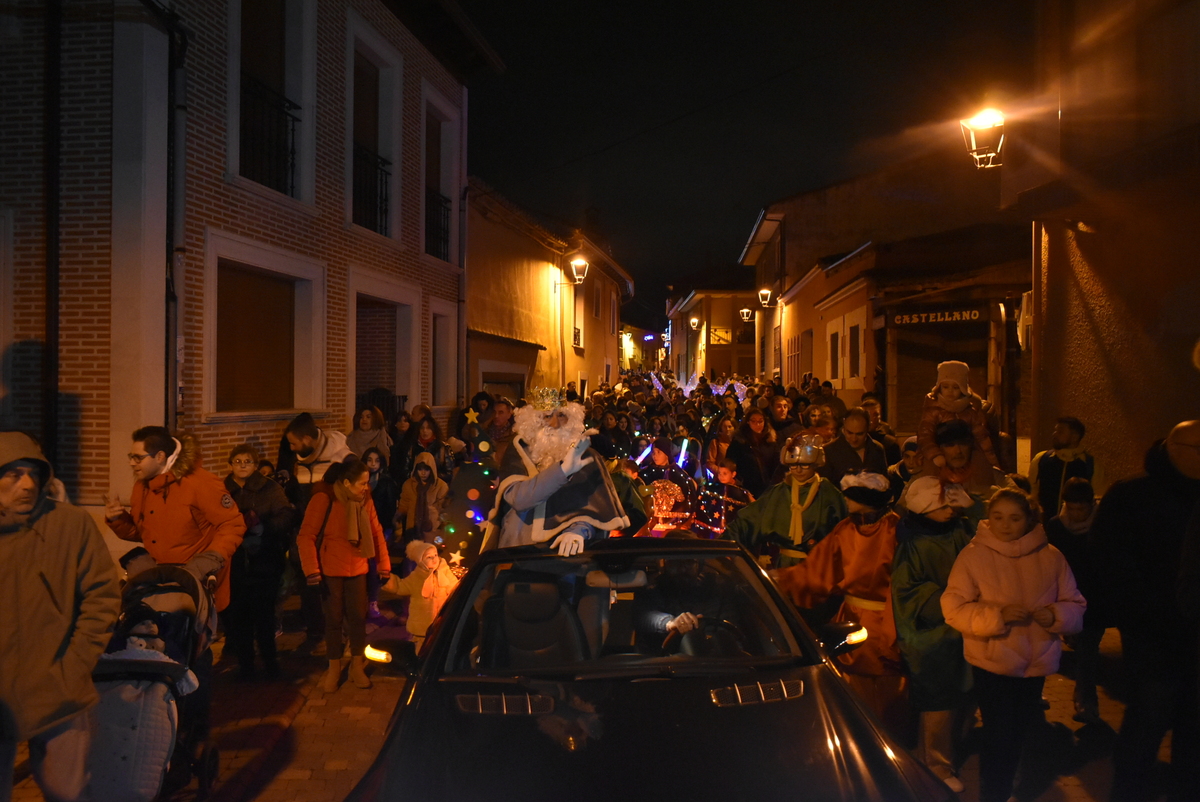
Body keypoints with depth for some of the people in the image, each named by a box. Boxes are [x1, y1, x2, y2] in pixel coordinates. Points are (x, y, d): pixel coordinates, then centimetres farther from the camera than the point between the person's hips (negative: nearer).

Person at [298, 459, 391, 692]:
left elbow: (376, 532, 3)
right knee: (334, 618, 7)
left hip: (357, 569, 4)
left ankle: (357, 667, 24)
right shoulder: (324, 499, -17)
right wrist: (311, 570, -22)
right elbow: (306, 536, -17)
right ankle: (334, 668, 25)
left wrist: (384, 564, 3)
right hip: (331, 570, -3)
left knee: (358, 616, 7)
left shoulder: (365, 500, -4)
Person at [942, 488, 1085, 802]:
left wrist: (1056, 615, -18)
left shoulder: (1050, 557, -3)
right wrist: (997, 615, -26)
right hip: (992, 663, -4)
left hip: (1036, 664, 4)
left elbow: (1075, 607, 3)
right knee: (1000, 737, -3)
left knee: (1021, 732, 20)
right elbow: (954, 609, -14)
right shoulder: (973, 555, -11)